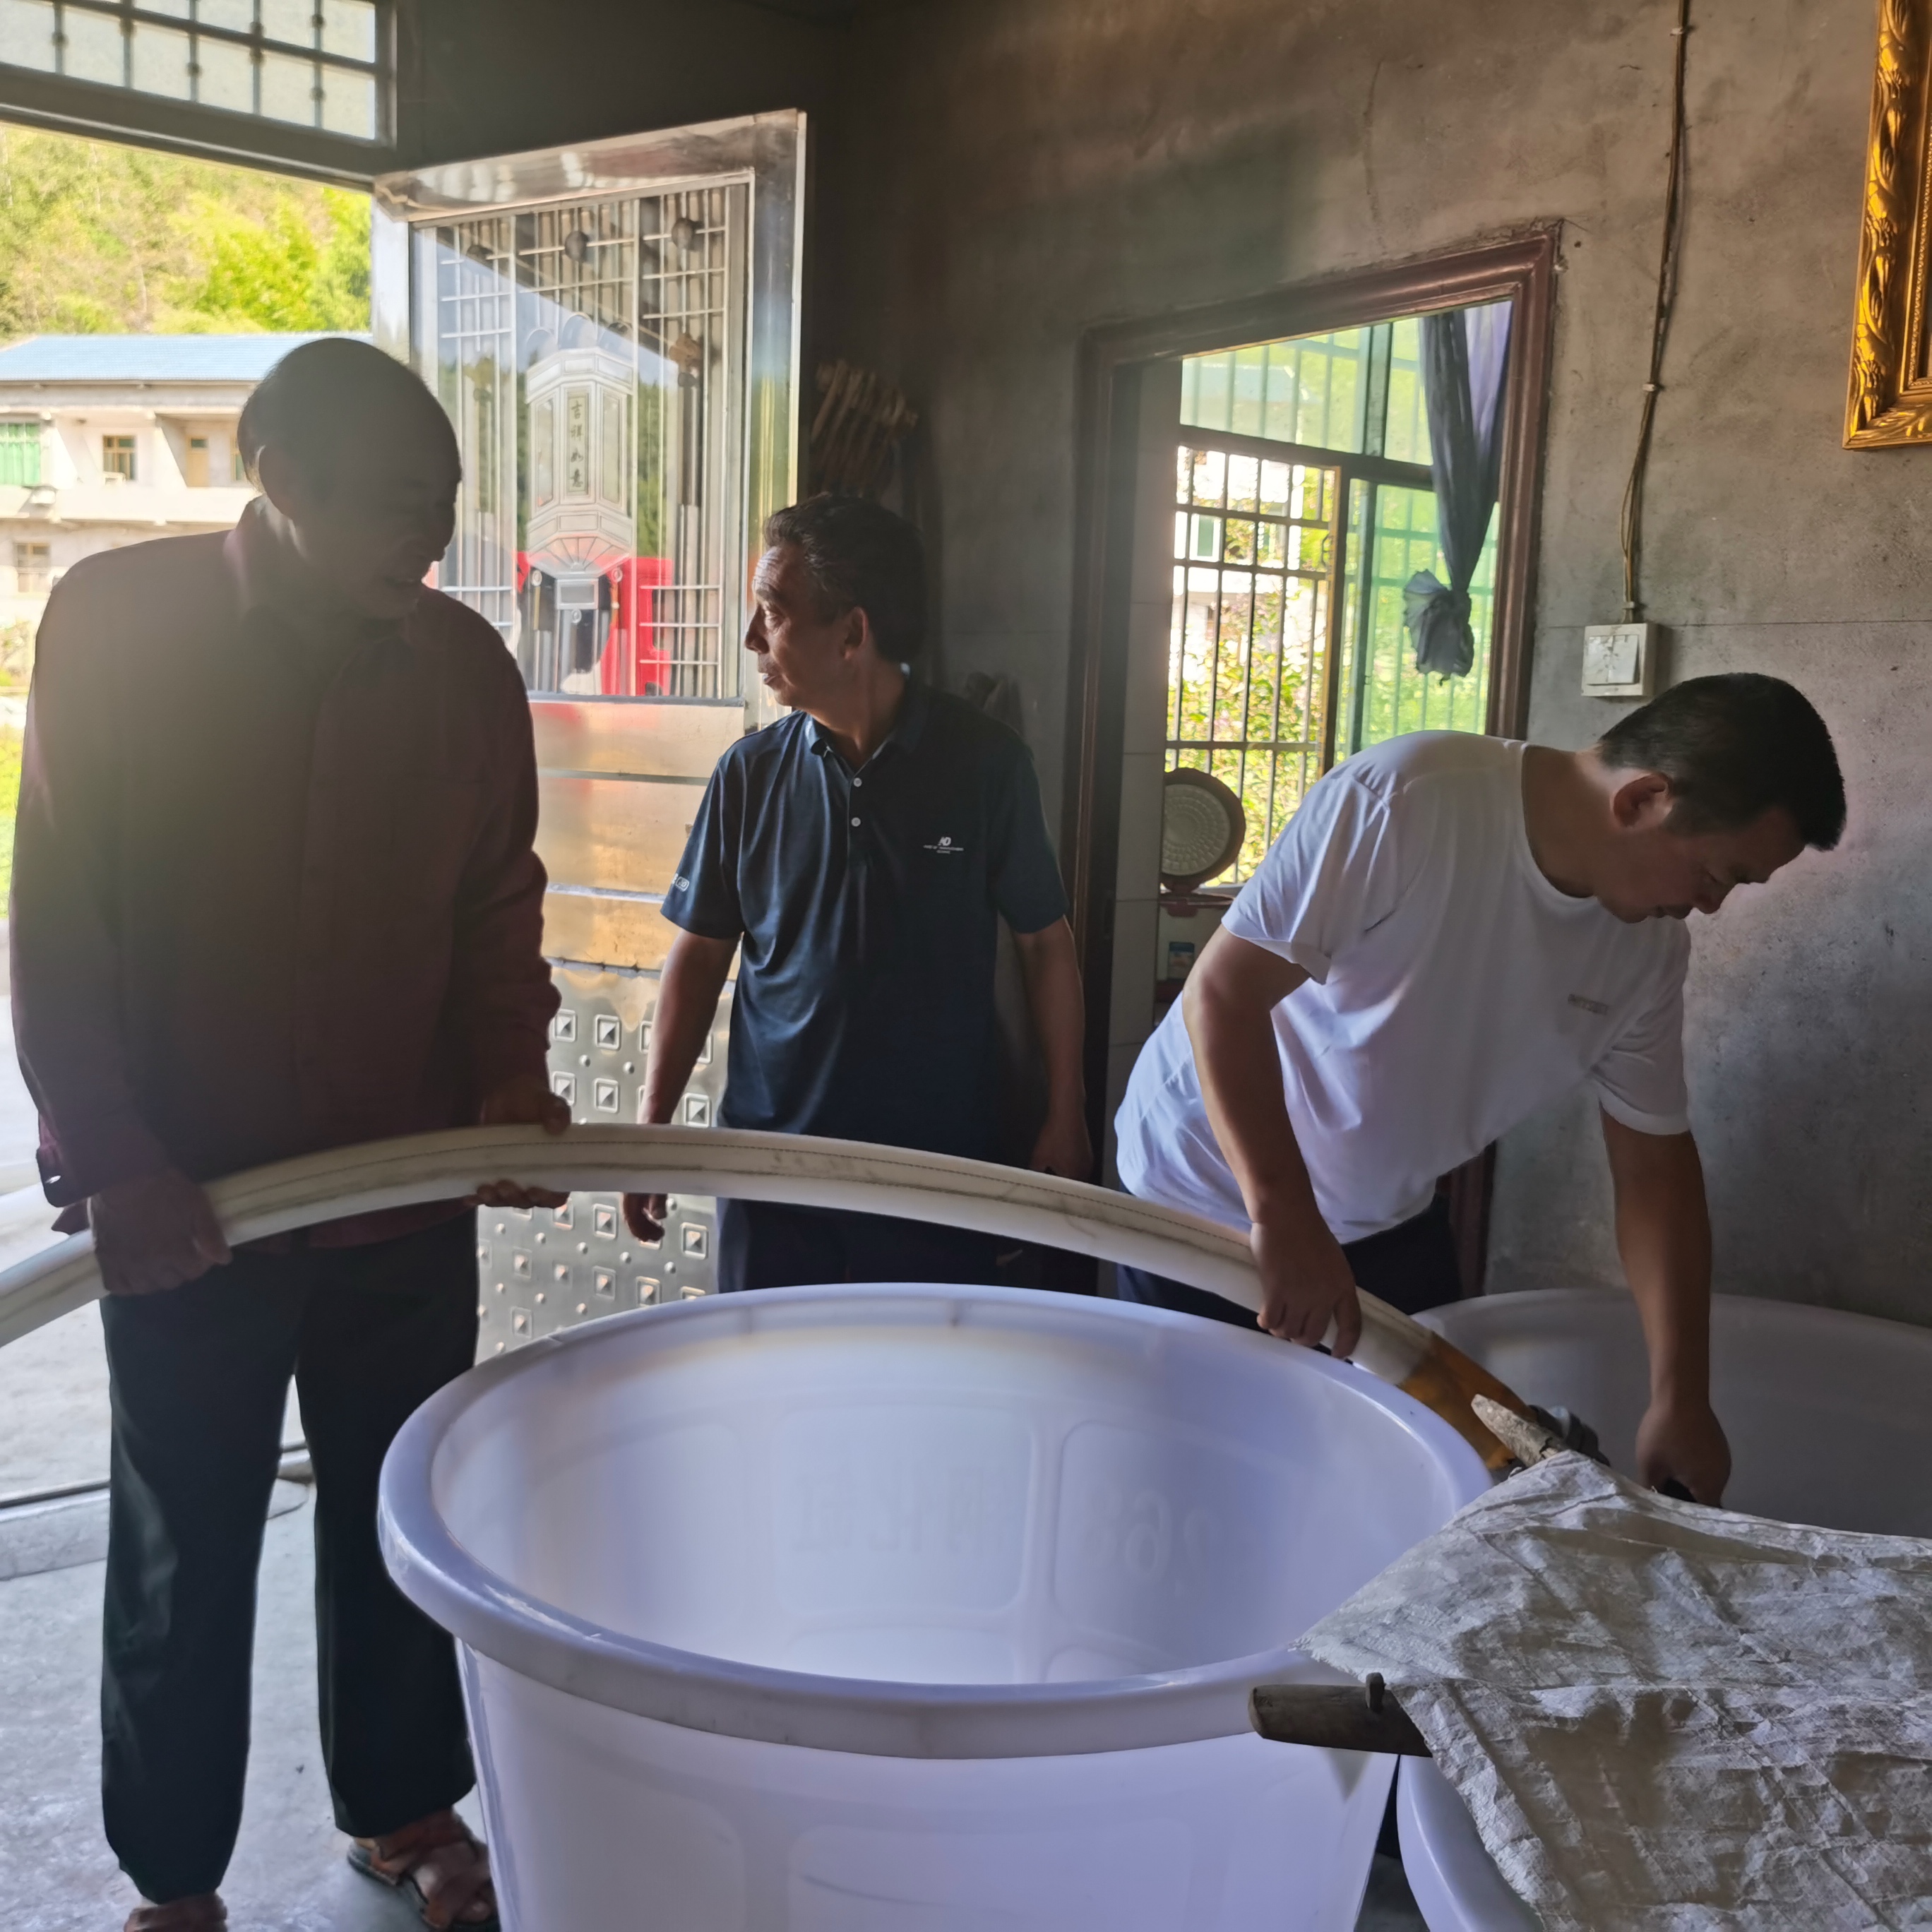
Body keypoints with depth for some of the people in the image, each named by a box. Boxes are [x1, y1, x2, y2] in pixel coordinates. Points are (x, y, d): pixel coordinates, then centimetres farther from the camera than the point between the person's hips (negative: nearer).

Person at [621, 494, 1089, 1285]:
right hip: (770, 1162, 2)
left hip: (940, 1161, -2)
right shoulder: (749, 773, -1)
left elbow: (1044, 943, 1)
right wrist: (652, 1124, 1)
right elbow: (701, 953, 6)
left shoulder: (984, 763, -6)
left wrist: (1065, 1119, 1)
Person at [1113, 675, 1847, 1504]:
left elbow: (1655, 1160, -1)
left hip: (1391, 1220, 6)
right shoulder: (1405, 799, -29)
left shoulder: (1649, 945, -9)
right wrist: (1283, 1221, -32)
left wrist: (1681, 1400, -4)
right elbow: (1221, 991, -29)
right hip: (1212, 1193, -5)